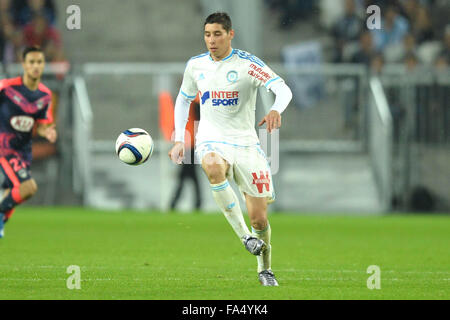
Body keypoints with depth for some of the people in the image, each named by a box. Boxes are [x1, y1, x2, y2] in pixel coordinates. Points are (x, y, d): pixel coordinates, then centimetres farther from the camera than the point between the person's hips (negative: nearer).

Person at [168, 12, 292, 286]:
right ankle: (244, 234, -30)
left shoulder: (247, 64, -9)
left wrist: (276, 111, -43)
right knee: (214, 167, -39)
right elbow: (184, 99, 23)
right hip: (211, 141, 1)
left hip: (245, 143, -1)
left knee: (259, 217, -2)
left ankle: (265, 268, 26)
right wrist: (179, 139, 15)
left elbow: (283, 89, -21)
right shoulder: (196, 65, 6)